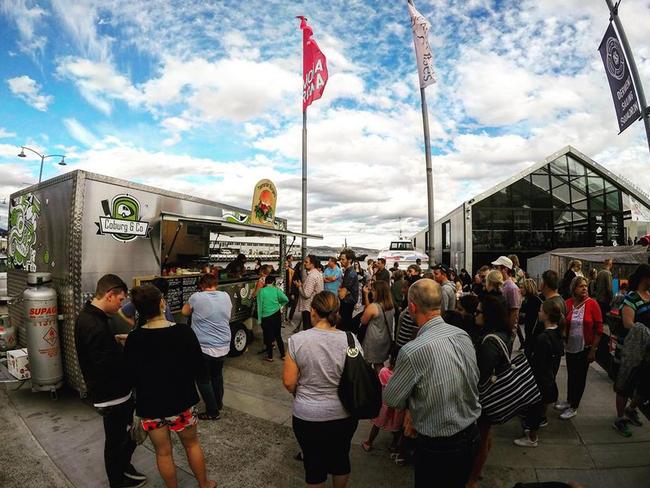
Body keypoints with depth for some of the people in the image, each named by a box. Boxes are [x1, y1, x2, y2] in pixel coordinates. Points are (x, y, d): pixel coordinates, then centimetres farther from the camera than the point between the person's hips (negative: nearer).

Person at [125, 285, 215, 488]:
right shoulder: (184, 332, -20)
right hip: (181, 402, 0)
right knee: (192, 444, 23)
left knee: (163, 452, 21)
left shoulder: (133, 340, -16)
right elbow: (200, 372, -13)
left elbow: (130, 374, -4)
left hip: (150, 405, 1)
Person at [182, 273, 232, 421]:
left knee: (203, 380, 13)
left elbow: (185, 311, 5)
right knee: (217, 376, 25)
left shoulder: (197, 297, -13)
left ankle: (213, 412, 20)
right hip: (223, 347, 5)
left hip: (204, 348, -5)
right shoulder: (226, 296, -2)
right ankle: (219, 404, 39)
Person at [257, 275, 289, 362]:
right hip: (276, 315, 2)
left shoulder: (261, 291, -7)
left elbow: (259, 305, -6)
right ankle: (283, 355, 22)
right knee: (278, 336, 15)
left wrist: (259, 319, 1)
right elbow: (286, 300, -7)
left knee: (268, 337, 10)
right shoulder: (277, 290, -3)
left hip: (266, 317, -2)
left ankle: (270, 357, 19)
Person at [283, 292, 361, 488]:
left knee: (313, 461, 22)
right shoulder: (350, 340, -15)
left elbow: (289, 382, -12)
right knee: (341, 457, 26)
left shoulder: (297, 340, -18)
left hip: (307, 416, -1)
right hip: (344, 415, 2)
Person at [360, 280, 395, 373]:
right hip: (386, 340, 6)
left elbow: (363, 321, -9)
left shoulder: (373, 306, -24)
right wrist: (366, 294, 1)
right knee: (379, 364, 20)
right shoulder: (391, 306, -3)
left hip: (373, 341, -6)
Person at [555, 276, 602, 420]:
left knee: (580, 377, 11)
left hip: (585, 348, -2)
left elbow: (599, 329, -9)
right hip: (570, 347, 2)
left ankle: (574, 408, 25)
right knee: (571, 375, 17)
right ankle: (569, 401, 36)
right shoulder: (568, 303, -6)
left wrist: (593, 350, -8)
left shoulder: (592, 304, -12)